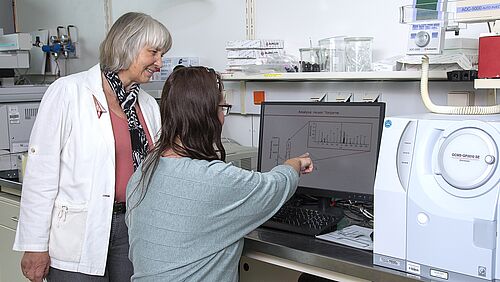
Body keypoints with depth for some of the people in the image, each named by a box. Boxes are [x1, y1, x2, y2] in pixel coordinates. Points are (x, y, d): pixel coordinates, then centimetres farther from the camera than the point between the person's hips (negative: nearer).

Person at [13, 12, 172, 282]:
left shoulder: (149, 105, 8)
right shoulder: (69, 92, -10)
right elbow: (41, 170, -10)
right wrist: (35, 245, -9)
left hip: (133, 228, 5)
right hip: (79, 237, -5)